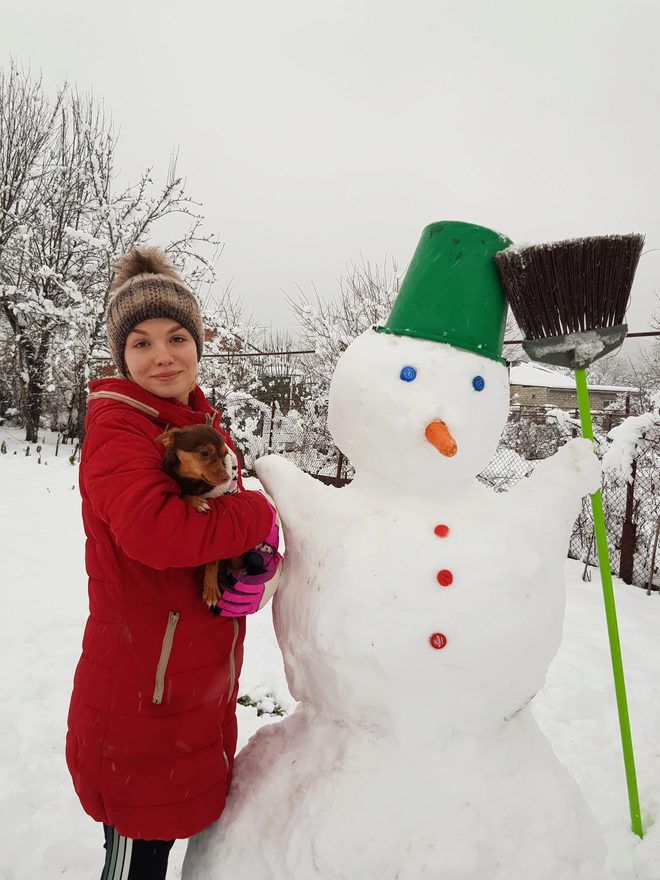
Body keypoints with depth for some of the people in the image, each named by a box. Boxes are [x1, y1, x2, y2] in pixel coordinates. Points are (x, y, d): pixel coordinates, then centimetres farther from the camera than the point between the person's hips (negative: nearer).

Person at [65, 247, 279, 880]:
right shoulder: (115, 427, -18)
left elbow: (226, 526, 9)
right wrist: (255, 516, -22)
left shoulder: (205, 426, 6)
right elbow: (155, 529, -37)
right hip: (139, 705, -7)